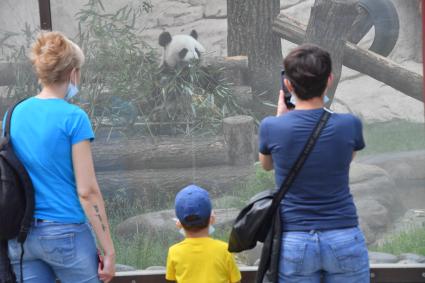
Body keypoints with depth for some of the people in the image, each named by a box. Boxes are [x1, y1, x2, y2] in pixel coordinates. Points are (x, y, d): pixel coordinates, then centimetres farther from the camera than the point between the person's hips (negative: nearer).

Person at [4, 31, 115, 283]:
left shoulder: (14, 114, 6)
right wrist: (109, 251, -8)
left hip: (20, 238, 5)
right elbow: (87, 191, -13)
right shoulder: (73, 118, -10)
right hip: (65, 233, -5)